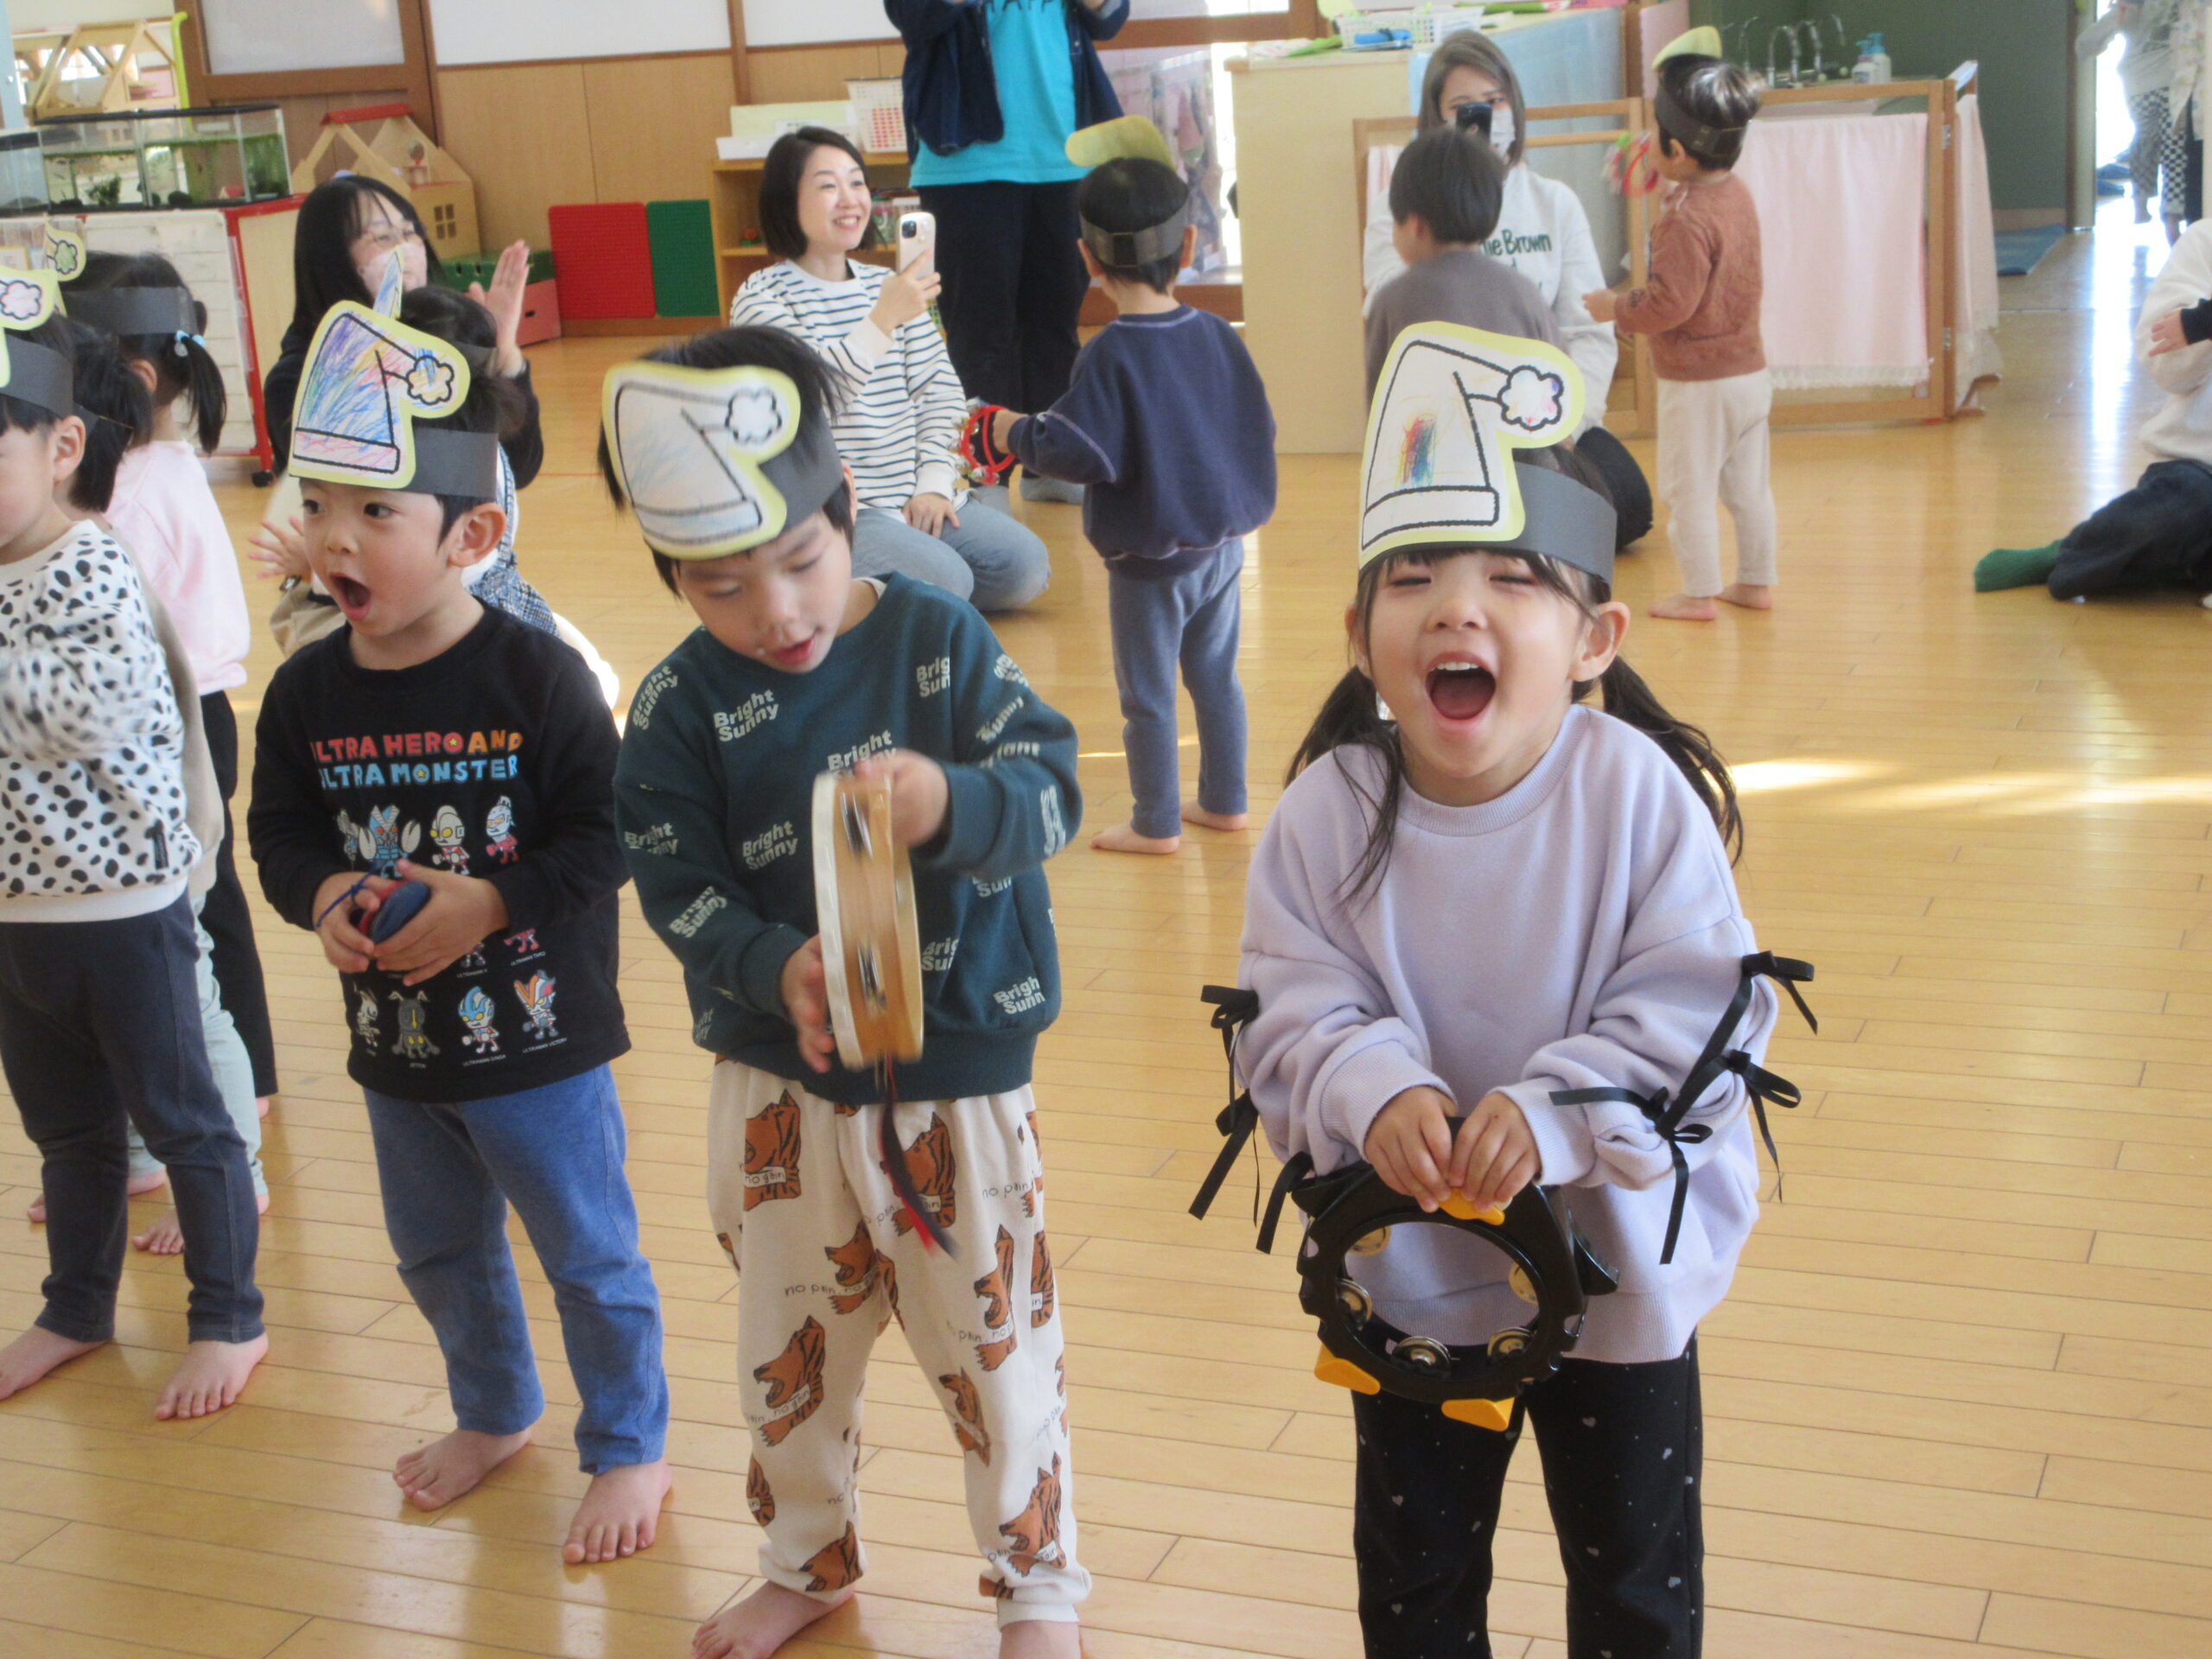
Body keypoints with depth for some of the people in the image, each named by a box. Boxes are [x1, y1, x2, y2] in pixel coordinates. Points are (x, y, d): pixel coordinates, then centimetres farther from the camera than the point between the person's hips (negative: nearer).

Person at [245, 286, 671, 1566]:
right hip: (395, 1041, 6)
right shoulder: (309, 691, -4)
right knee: (439, 1251, 24)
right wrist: (323, 893, -15)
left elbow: (605, 837, -17)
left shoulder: (535, 676, -18)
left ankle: (629, 1447, 31)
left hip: (538, 1037, -5)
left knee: (590, 1256, 10)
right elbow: (280, 833, 5)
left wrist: (487, 904, -26)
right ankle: (496, 1411, 49)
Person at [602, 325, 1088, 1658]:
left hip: (959, 1063, -2)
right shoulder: (680, 706, -7)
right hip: (778, 1077, 2)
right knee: (789, 1343, 19)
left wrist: (957, 805, -36)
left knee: (994, 1341, 10)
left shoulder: (937, 635, -10)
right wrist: (774, 966, -27)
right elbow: (677, 887, -8)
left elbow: (1052, 784, -14)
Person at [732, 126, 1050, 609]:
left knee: (1025, 568, -9)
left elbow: (940, 387, 10)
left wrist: (934, 483, -5)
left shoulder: (888, 285, 15)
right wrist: (883, 320, -29)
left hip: (914, 500, 7)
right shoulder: (763, 298, -5)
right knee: (944, 580, -26)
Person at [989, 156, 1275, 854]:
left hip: (1149, 560, -6)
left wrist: (1019, 434, -8)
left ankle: (1155, 823, 14)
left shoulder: (1110, 356, -19)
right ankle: (1225, 801, 28)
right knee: (1216, 677, 18)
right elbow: (1261, 428, 6)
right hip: (1223, 545, 6)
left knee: (1147, 694, 6)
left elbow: (1085, 452, -23)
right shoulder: (1217, 336, -1)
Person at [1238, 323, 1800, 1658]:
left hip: (1621, 1263, -1)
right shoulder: (1328, 813, -15)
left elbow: (1702, 1007, -20)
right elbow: (1293, 1016, -14)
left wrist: (1550, 1113, -32)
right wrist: (1374, 1094, -34)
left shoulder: (1639, 795, -19)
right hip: (1406, 1268, 1)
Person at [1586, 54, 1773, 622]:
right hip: (1750, 369, 9)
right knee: (1748, 485, 16)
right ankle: (1756, 582, 25)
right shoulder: (1737, 194, 5)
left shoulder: (1686, 219, -24)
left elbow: (1670, 303, -24)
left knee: (1690, 490, 3)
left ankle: (1700, 594, 11)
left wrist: (1616, 308, -10)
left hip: (1698, 383, -9)